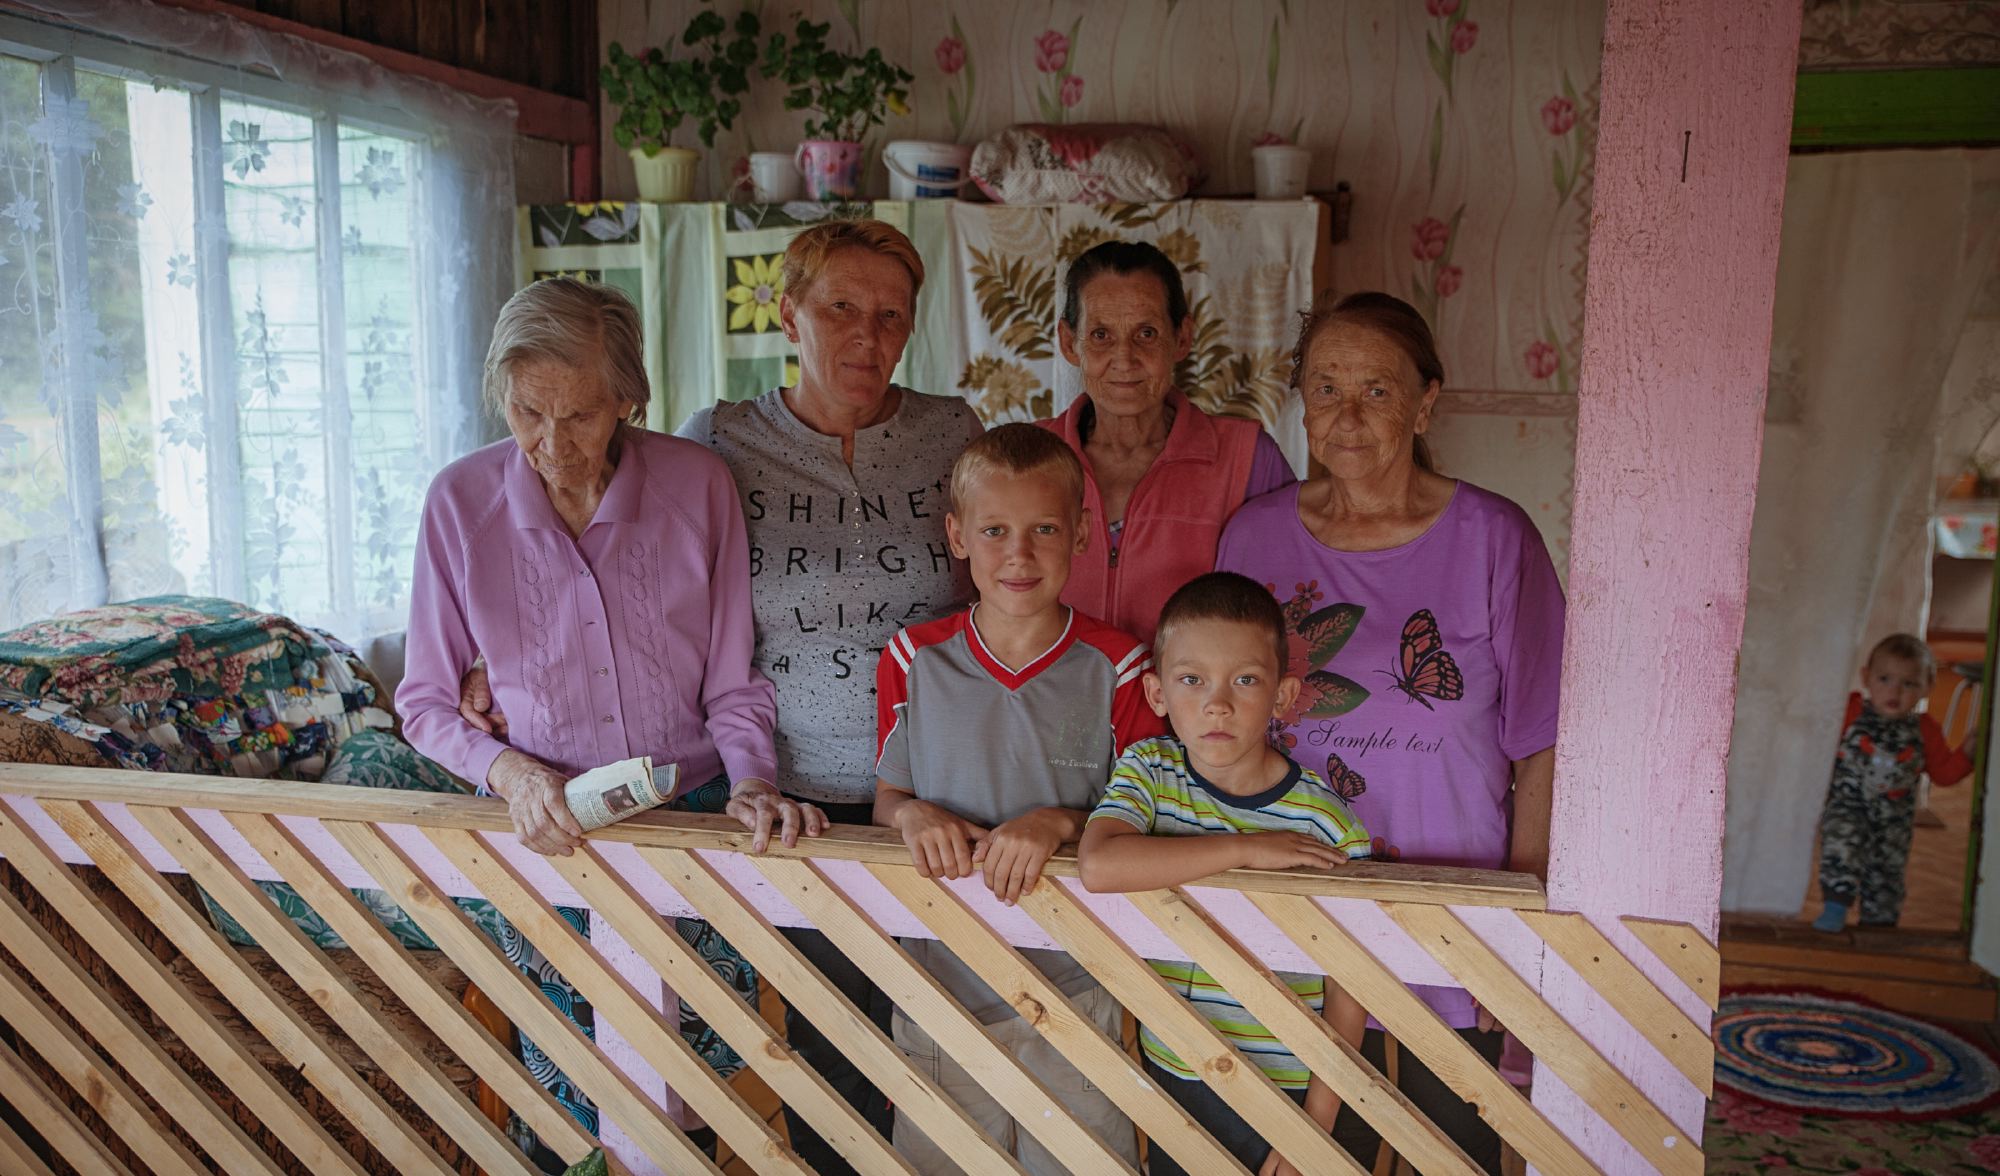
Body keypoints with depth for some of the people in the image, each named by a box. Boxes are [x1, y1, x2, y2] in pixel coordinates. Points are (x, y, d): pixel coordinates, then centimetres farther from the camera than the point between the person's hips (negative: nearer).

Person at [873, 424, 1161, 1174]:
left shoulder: (1117, 669, -8)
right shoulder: (914, 660, -2)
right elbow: (884, 800, 7)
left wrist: (1061, 822, -22)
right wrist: (911, 814, -16)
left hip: (1075, 987, -2)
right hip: (940, 979, 2)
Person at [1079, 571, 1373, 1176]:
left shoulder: (1325, 822, -15)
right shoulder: (1147, 770, -10)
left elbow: (1347, 988, -7)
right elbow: (1098, 866, -31)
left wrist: (1319, 1121, -8)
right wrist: (1246, 848, -29)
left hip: (1283, 1089, -2)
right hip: (1168, 1074, 2)